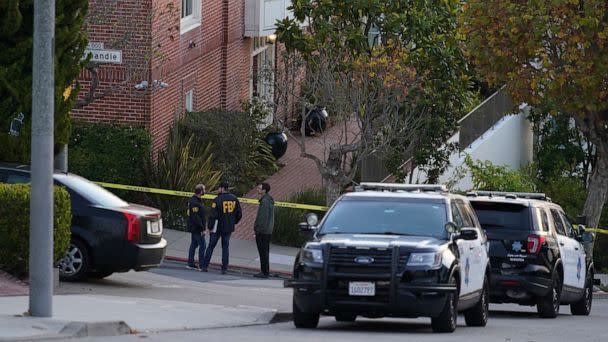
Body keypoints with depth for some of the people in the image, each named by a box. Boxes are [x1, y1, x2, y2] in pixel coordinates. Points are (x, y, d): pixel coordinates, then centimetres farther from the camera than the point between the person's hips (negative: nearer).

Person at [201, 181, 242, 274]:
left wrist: (210, 227, -5)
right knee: (225, 247, 10)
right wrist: (233, 222, 20)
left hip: (217, 227, -4)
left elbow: (213, 215, -15)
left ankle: (205, 266, 8)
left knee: (211, 246, 8)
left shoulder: (217, 200, -13)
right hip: (228, 228, 4)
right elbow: (239, 214, 6)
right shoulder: (234, 199, 1)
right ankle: (224, 268, 5)